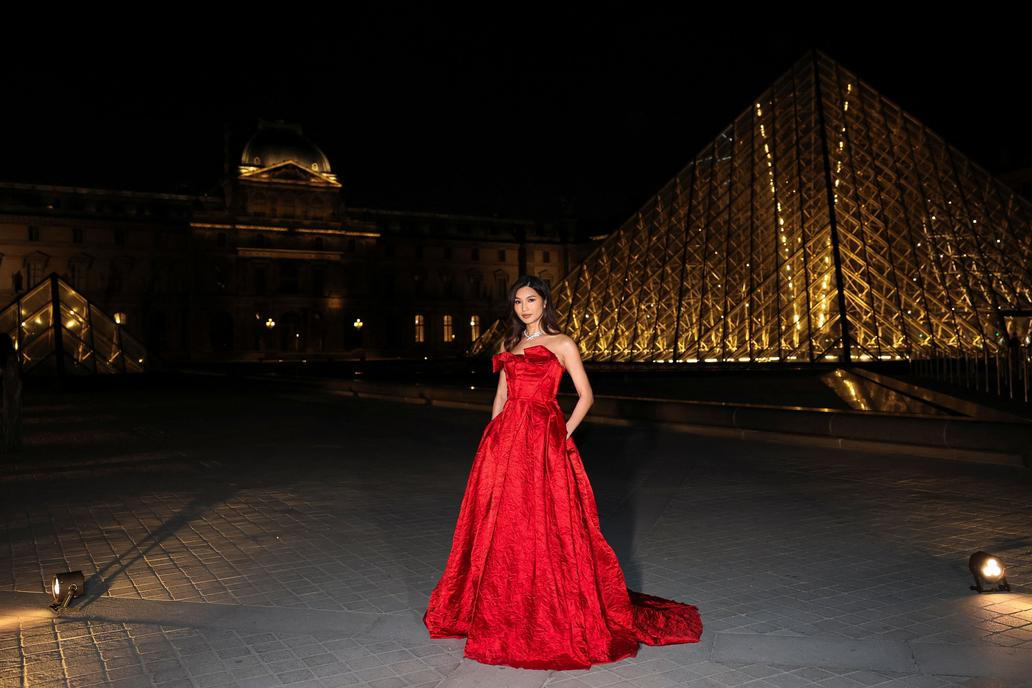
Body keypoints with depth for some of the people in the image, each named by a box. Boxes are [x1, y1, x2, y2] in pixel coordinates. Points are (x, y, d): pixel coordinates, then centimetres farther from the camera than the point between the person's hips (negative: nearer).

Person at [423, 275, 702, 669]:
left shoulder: (561, 344, 2)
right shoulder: (509, 346, 17)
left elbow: (585, 395, -1)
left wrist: (565, 432, -9)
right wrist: (493, 438, 10)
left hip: (544, 442, -5)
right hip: (505, 440, 5)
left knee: (546, 526, -4)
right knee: (500, 525, 7)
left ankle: (555, 614, 9)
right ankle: (501, 610, 21)